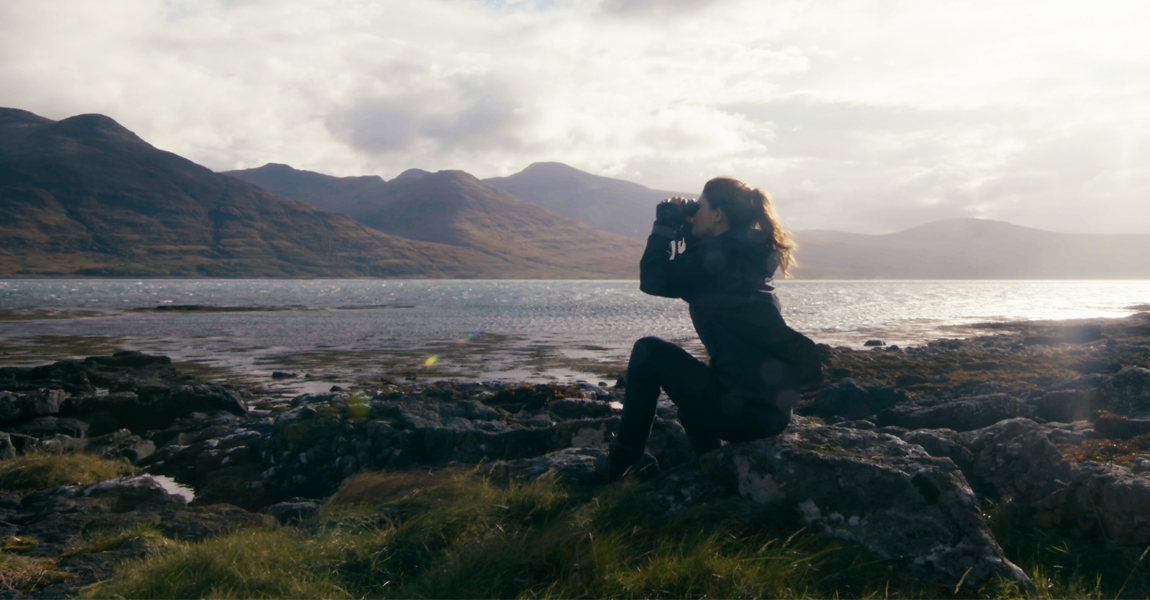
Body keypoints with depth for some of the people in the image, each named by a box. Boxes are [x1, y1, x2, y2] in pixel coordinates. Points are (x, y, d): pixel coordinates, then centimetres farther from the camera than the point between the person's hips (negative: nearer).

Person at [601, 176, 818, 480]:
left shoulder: (718, 253, -13)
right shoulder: (747, 254, 16)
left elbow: (652, 279, -10)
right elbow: (686, 276, 28)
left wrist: (665, 224, 1)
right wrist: (687, 231, 17)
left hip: (745, 409, -10)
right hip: (775, 403, 10)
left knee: (649, 351, 3)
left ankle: (623, 459, 9)